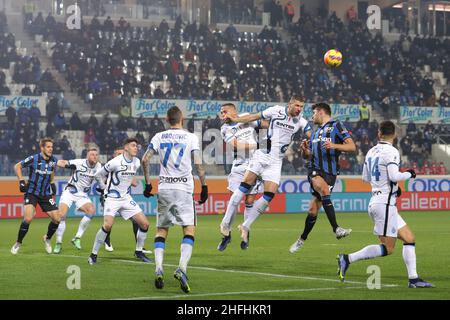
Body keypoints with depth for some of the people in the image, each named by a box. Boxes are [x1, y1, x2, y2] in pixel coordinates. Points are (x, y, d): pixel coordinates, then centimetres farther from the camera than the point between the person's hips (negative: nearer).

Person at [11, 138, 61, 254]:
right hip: (31, 193, -5)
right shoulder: (34, 159, -15)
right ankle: (18, 243, -2)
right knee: (28, 219, -23)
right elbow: (17, 166, -3)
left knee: (57, 219, -4)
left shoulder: (53, 160, -1)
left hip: (46, 194, 5)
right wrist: (21, 181, -11)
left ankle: (47, 239, 25)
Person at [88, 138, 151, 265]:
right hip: (112, 198, -6)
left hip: (126, 197, 6)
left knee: (144, 223, -2)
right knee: (108, 225, -25)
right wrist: (105, 189, 5)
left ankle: (139, 251, 17)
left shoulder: (137, 162, 3)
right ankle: (93, 255, -11)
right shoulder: (116, 162, -17)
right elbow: (99, 175, -5)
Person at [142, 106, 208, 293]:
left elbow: (145, 160, 1)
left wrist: (148, 183, 9)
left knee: (161, 230, 11)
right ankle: (182, 268, -21)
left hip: (164, 188, 3)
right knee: (189, 230, -2)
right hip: (184, 188, -3)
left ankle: (158, 270, -3)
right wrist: (204, 186, 2)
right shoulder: (190, 137, 1)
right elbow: (198, 164, -6)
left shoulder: (159, 137, 7)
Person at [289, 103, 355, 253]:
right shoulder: (316, 132, 23)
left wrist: (334, 146, -23)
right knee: (324, 190, -27)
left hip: (330, 171, -4)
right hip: (315, 170, 4)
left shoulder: (336, 126, 3)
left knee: (313, 210, -5)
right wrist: (304, 149, 3)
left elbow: (352, 147, -8)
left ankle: (302, 239, 13)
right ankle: (336, 229, -29)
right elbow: (308, 156, 26)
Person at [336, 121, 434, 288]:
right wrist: (409, 174, -4)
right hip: (385, 203, -9)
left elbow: (365, 178, 21)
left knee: (409, 239, 10)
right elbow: (394, 176, -24)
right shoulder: (391, 152, -13)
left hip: (375, 201, 9)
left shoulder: (371, 152, 11)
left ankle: (413, 279, 6)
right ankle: (347, 259, -9)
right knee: (387, 248, -5)